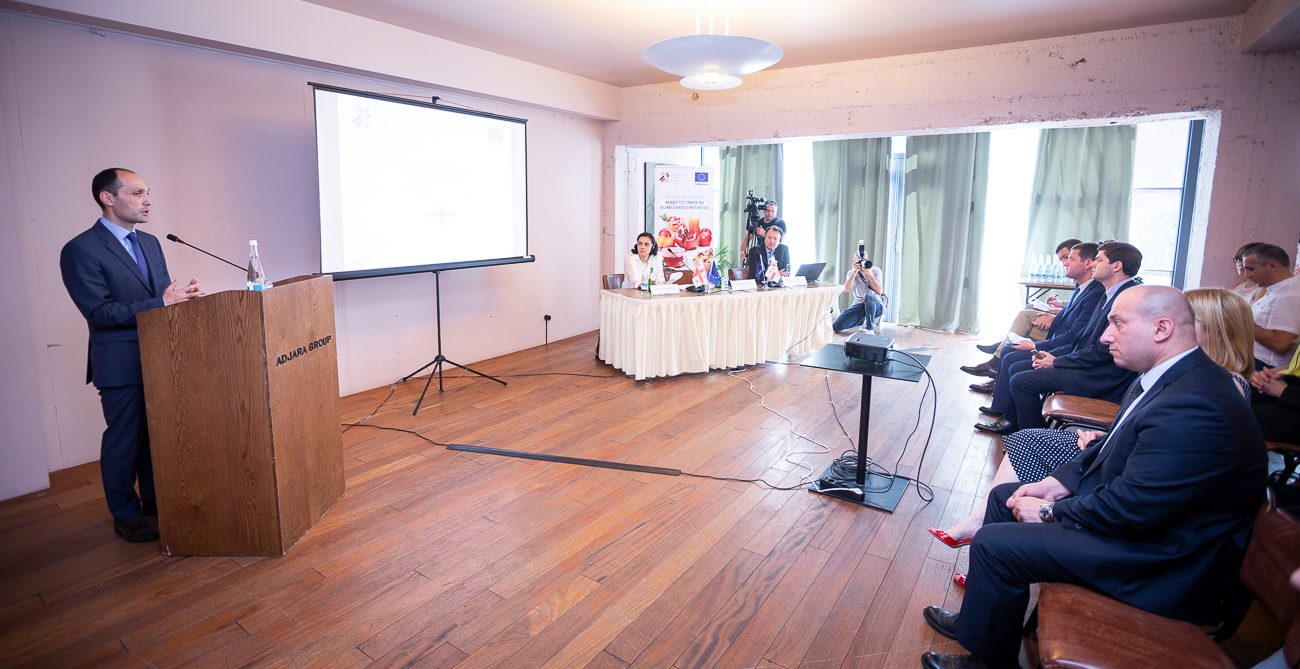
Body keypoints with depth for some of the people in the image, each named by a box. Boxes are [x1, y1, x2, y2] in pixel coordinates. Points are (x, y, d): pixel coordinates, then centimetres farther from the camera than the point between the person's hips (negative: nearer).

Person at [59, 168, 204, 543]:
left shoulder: (150, 243, 10)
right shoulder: (80, 250, -13)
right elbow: (98, 311, -19)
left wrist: (182, 295, -10)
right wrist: (161, 303, -25)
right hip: (121, 364, -7)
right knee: (124, 439, 6)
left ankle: (155, 501, 32)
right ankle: (126, 515, 22)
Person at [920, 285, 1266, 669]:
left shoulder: (1194, 407, -31)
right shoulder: (1169, 377, 1)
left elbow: (1128, 510, -29)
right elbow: (1113, 444, 12)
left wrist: (1050, 511, -14)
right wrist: (1057, 483, 0)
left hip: (1160, 558, -10)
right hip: (1132, 508, 10)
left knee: (994, 544, -13)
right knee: (1004, 498, 12)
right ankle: (978, 619, 25)